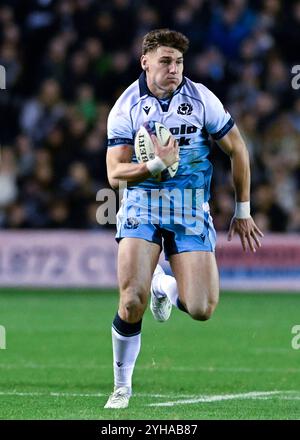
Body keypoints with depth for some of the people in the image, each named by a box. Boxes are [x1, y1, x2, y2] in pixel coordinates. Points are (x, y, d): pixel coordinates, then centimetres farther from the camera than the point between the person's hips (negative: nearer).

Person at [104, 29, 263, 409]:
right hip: (142, 205, -1)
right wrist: (157, 165, -25)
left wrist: (242, 211, 9)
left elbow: (236, 150, 8)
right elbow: (115, 174, -7)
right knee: (132, 302, -18)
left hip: (192, 210, 1)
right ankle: (122, 386, 4)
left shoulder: (200, 98, -2)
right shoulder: (126, 108, -4)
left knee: (201, 309, -11)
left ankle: (164, 286, 26)